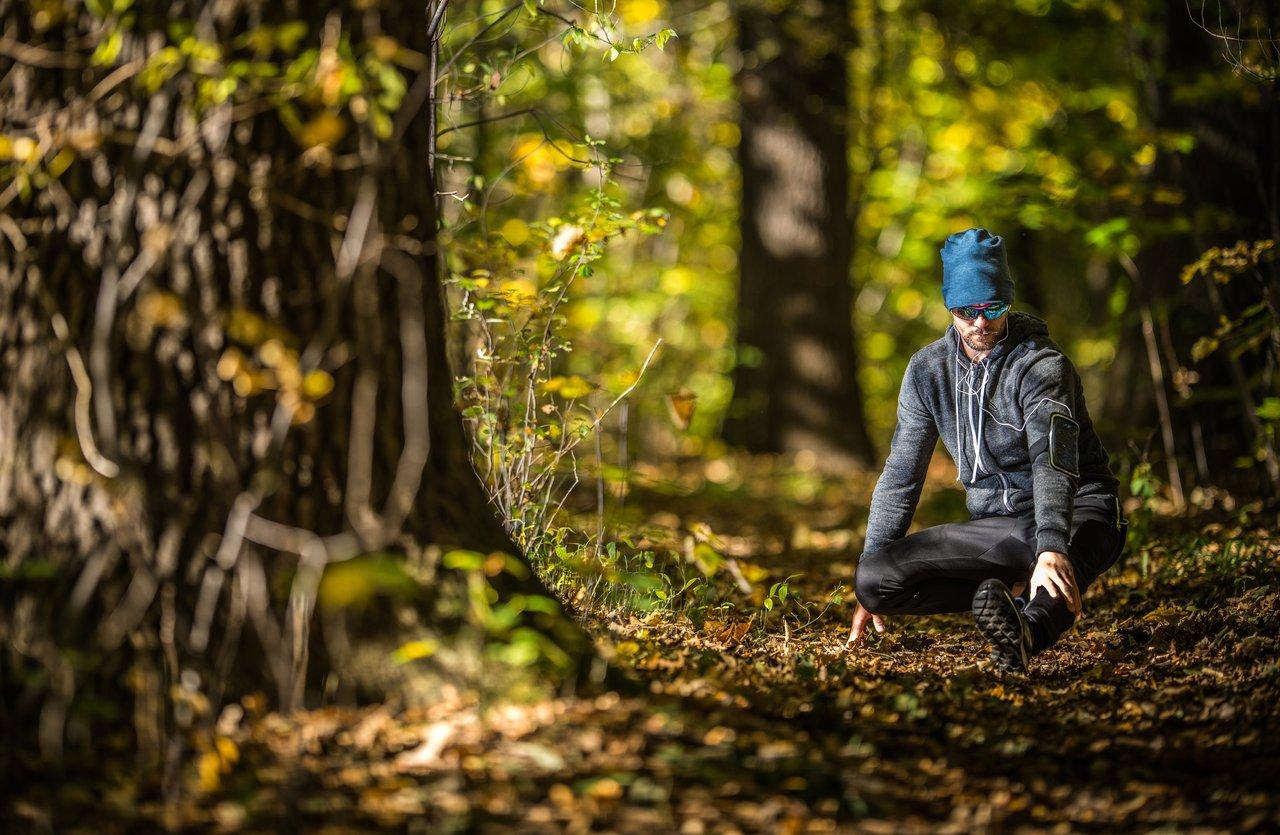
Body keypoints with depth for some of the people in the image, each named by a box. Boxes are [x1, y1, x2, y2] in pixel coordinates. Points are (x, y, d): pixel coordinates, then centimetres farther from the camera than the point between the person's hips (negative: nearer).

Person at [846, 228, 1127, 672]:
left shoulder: (1040, 363, -14)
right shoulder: (928, 369, 3)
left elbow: (1052, 461, -31)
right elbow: (901, 474, 9)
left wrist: (1051, 549, -49)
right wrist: (871, 581, 6)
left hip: (1076, 511, -5)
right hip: (995, 525, 5)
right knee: (873, 579, -16)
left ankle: (1030, 627, -67)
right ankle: (1008, 589, -20)